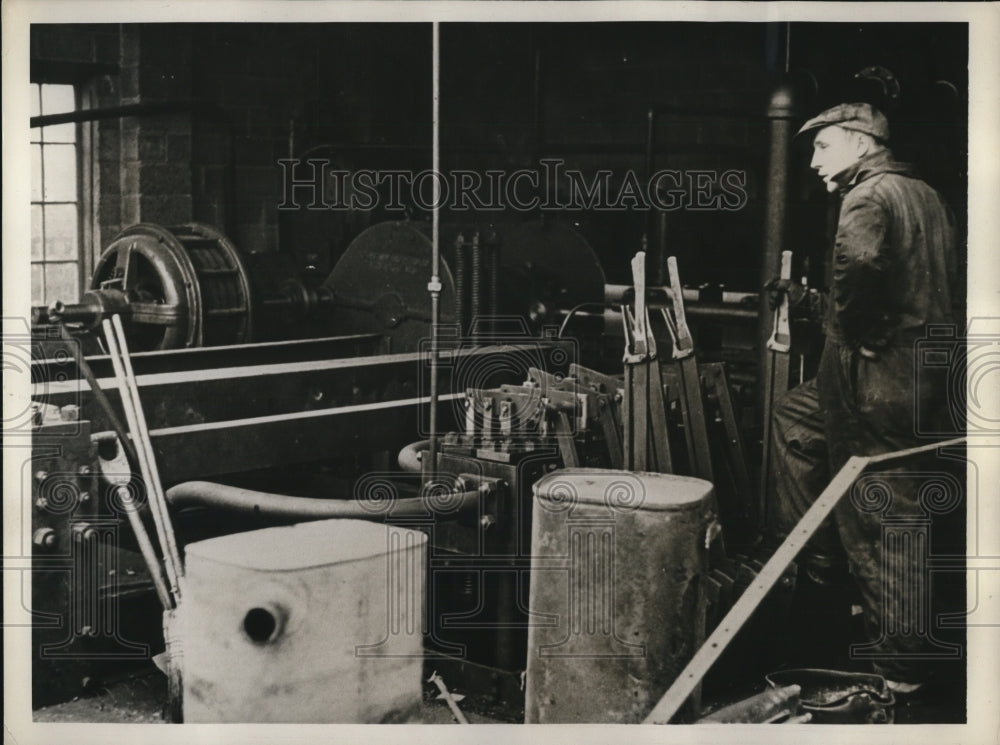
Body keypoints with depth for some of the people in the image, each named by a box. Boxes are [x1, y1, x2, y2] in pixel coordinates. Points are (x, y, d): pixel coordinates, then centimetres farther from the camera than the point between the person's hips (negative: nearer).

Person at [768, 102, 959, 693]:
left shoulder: (870, 194, -13)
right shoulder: (926, 195, 16)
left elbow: (861, 262, -36)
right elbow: (947, 281, 22)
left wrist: (855, 331, -19)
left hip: (878, 379, -9)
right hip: (923, 370, 9)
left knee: (881, 519, 1)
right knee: (796, 415, 24)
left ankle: (900, 666, 10)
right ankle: (815, 549, 26)